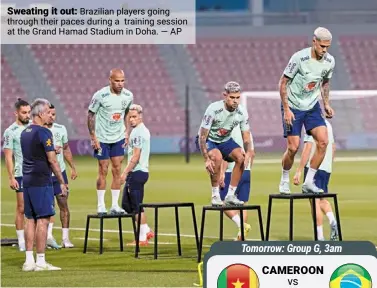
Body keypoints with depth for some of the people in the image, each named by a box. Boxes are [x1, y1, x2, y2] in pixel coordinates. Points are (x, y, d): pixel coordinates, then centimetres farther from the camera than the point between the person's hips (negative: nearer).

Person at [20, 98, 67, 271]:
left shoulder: (25, 133, 13)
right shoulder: (43, 132, -12)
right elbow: (52, 160, -14)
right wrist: (62, 182, -8)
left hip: (27, 180, 8)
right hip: (41, 181, -8)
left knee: (30, 219, 9)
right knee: (43, 220, -6)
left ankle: (29, 261, 9)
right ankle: (40, 261, -7)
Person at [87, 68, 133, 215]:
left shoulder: (128, 96, -3)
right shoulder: (100, 95, -17)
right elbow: (90, 115, -9)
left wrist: (127, 133, 6)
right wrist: (93, 138, -12)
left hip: (119, 138, 4)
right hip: (102, 138, -4)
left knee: (117, 170, 3)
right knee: (103, 171, -2)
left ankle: (115, 205, 8)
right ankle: (101, 206, 6)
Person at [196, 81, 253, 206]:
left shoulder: (242, 112, -14)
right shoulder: (213, 109, -29)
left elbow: (246, 137, -5)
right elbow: (202, 136, -26)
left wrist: (248, 153, -27)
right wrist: (206, 160, -34)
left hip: (225, 140, 5)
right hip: (208, 140, -5)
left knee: (241, 157, -21)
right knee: (217, 157, -35)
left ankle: (230, 195, -10)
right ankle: (215, 196, -22)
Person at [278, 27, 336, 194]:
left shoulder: (329, 61, -5)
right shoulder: (299, 58, -21)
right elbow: (283, 83, -14)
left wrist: (326, 104, 9)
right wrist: (286, 109, -17)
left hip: (312, 107, 5)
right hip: (293, 107, -5)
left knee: (323, 141, -12)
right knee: (293, 147, -9)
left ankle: (309, 182, -2)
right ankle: (284, 181, 15)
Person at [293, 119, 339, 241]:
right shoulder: (328, 124, 14)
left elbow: (307, 149, -16)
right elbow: (333, 147, 20)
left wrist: (298, 171, -14)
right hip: (327, 168, 8)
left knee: (315, 201, -4)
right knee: (321, 199, 20)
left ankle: (320, 237, -7)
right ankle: (332, 221, -6)